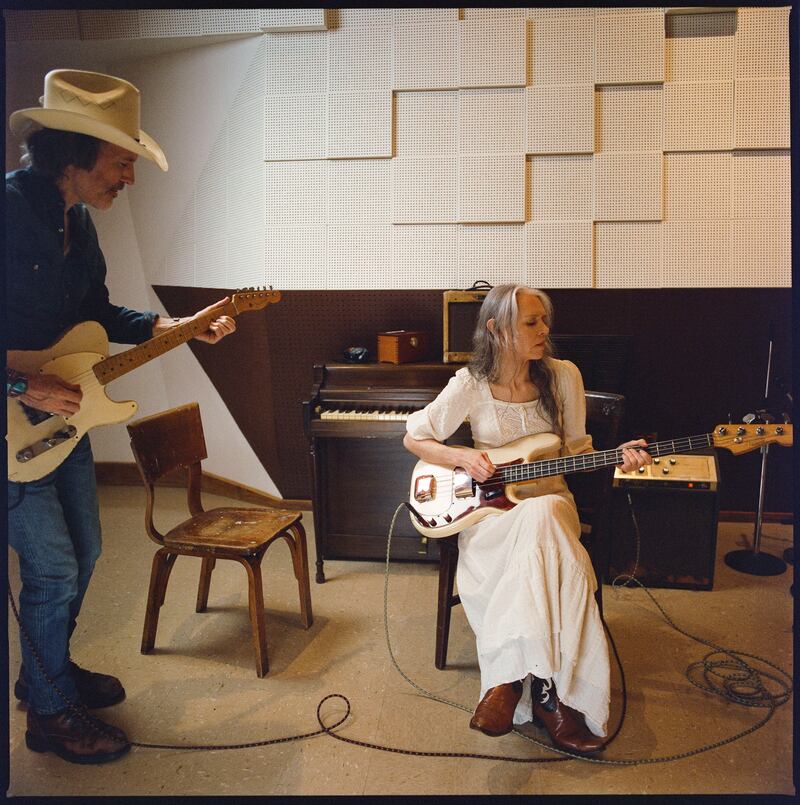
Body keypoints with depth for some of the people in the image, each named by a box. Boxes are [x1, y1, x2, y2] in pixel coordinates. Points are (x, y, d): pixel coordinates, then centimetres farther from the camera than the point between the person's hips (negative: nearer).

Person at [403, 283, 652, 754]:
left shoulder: (563, 376, 1)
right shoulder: (471, 385, -5)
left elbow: (575, 450, 8)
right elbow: (414, 438, 4)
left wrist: (618, 455, -11)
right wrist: (462, 458, -13)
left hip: (550, 501, 2)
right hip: (491, 511, -2)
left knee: (542, 519, -36)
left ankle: (510, 678, -28)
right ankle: (546, 689, -28)